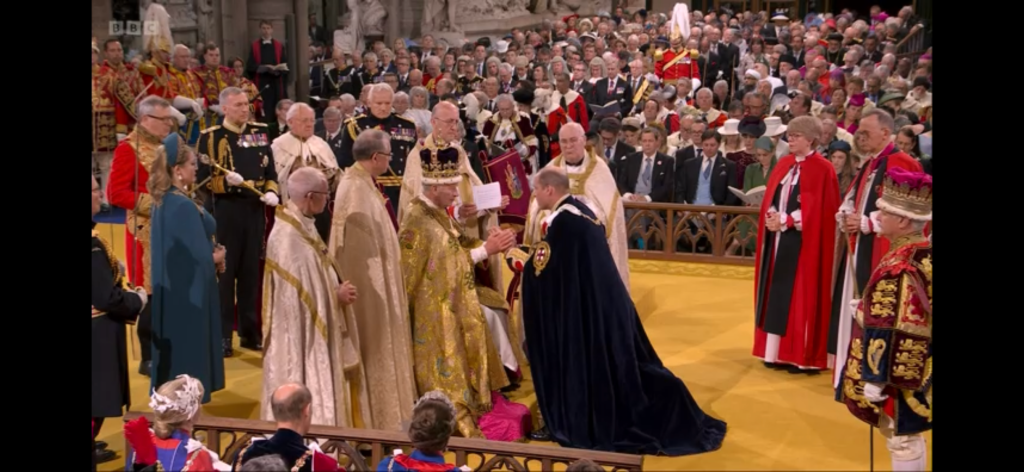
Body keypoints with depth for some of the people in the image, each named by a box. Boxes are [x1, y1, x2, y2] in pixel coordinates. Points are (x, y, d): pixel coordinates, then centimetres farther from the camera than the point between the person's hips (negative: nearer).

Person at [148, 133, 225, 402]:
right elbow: (200, 256, -23)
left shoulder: (164, 201, 6)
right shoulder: (184, 206, -23)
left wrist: (211, 255, 1)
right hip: (188, 292, -9)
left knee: (175, 347, 18)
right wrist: (217, 257, -2)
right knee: (188, 348, 2)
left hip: (172, 288, 9)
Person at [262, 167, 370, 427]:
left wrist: (338, 288, 0)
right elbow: (296, 290, -23)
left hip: (316, 328, 10)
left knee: (316, 393, 16)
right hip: (301, 333, -10)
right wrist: (336, 295, -12)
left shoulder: (303, 226, 7)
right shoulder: (289, 235, -24)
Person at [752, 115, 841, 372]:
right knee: (777, 295, 8)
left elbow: (818, 210, -14)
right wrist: (771, 216, -9)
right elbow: (770, 199, 12)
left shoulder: (823, 169, -8)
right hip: (777, 238, 7)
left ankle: (801, 356, 1)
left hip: (803, 242, -7)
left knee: (800, 297, -4)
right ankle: (777, 351, 15)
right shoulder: (783, 164, 12)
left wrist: (785, 220, -17)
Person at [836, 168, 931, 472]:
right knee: (910, 437, 21)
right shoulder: (925, 254, 2)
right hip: (918, 371, 9)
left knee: (901, 440, 4)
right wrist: (868, 308, 16)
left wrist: (875, 378, -19)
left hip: (900, 373, -9)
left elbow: (889, 333, -25)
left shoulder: (898, 269, -26)